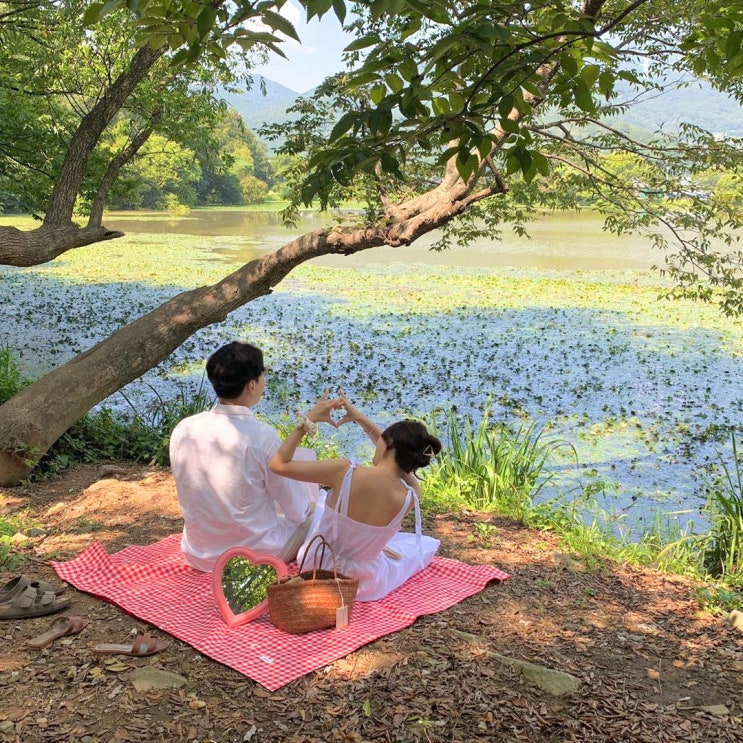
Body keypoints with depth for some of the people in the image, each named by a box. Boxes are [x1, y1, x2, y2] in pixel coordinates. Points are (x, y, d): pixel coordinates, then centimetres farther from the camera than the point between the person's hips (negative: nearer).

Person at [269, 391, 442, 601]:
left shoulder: (344, 472, -29)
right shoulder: (412, 496, -20)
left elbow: (279, 464, -18)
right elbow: (401, 454, 4)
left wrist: (308, 419, -12)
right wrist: (362, 420, 7)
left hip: (315, 569, 0)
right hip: (363, 586, 0)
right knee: (429, 544, 27)